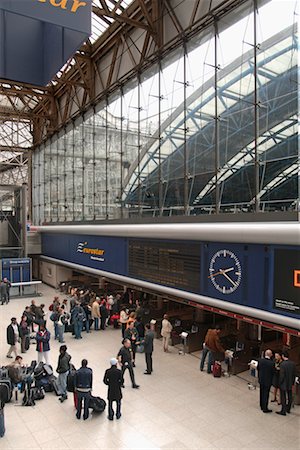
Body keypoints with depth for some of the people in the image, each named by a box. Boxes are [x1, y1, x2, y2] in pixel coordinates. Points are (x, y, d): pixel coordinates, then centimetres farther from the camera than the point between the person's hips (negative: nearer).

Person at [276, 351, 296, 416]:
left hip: (284, 384, -6)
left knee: (283, 398, 6)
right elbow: (294, 374, 3)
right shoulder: (293, 363, -4)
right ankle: (288, 409, 33)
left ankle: (283, 411, 14)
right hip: (290, 384, 6)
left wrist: (279, 383, -6)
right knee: (289, 397, 18)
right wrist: (293, 383, 14)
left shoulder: (282, 364, -23)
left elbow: (282, 375, -20)